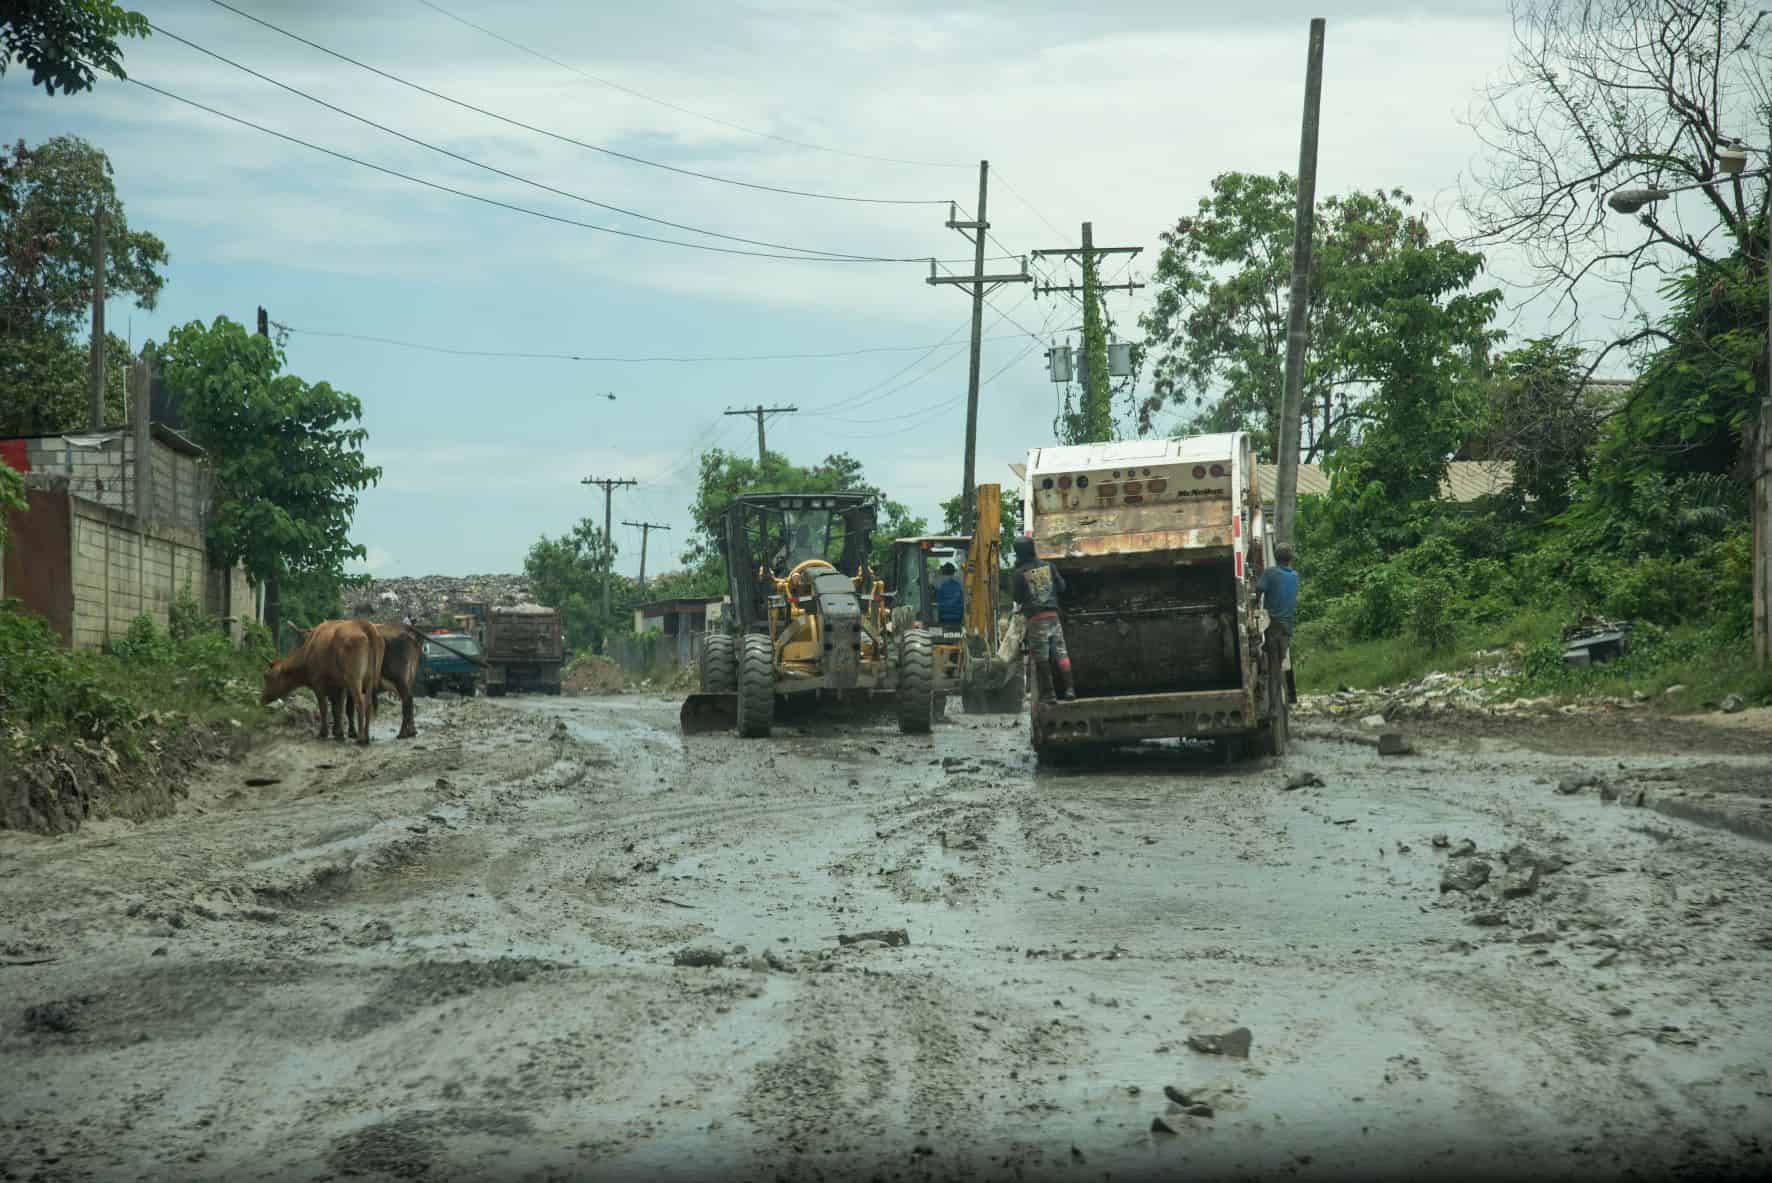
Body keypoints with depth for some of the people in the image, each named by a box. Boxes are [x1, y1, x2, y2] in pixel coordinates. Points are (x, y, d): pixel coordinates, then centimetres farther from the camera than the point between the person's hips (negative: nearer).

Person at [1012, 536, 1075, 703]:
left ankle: (1047, 694, 0)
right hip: (1053, 614, 3)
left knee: (1041, 658, 1)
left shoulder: (1020, 573, -6)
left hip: (1035, 619, -3)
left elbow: (1018, 598, 1)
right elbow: (1062, 587, 10)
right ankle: (1068, 689, 5)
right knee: (1060, 653, 8)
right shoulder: (1048, 566, 5)